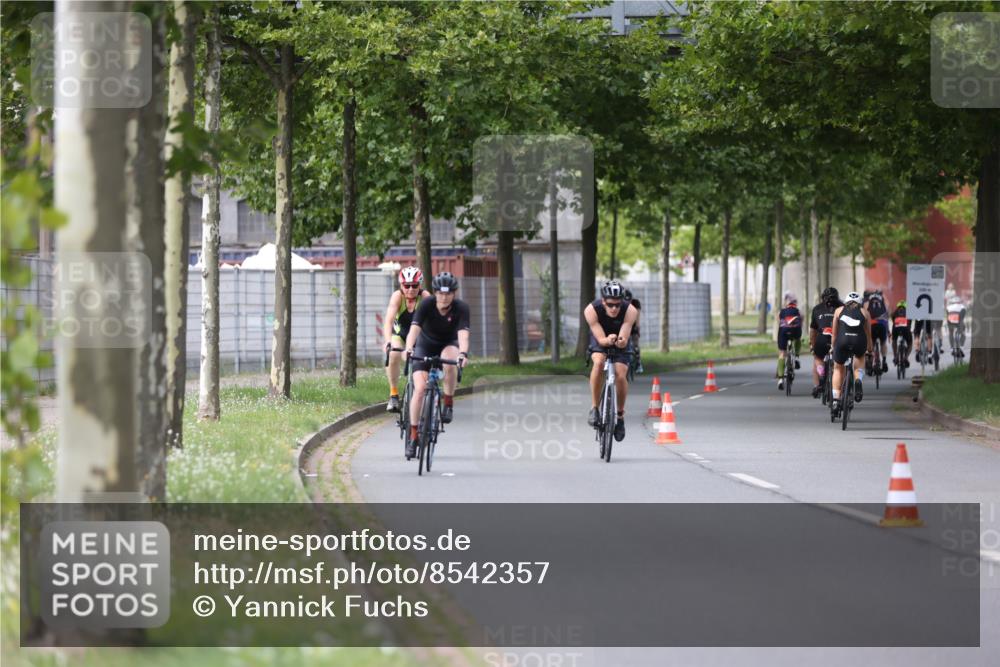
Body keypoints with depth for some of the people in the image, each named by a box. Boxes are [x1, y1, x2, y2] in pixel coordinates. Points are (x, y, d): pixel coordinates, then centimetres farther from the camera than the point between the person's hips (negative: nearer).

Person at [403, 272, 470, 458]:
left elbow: (463, 333, -37)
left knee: (449, 360, -37)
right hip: (425, 345, 0)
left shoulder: (461, 308, -24)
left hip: (449, 344, 0)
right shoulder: (426, 304, -24)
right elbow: (414, 329, -35)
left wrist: (463, 353, -56)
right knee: (419, 389, -16)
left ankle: (448, 402, -15)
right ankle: (413, 435, -5)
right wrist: (409, 348, -55)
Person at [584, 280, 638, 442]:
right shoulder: (591, 310, -31)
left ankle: (620, 415, 3)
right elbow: (600, 339, -32)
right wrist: (607, 340, -55)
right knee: (599, 362, -33)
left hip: (621, 345, 1)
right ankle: (594, 408, -22)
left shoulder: (630, 311, -30)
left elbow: (624, 340, -34)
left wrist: (620, 341, -57)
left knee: (621, 376, -20)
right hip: (600, 341, -1)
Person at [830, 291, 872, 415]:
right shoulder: (864, 312, 21)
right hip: (859, 340, 0)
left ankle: (835, 400, 10)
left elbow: (834, 333, 25)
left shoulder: (839, 311, 22)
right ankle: (858, 380, 4)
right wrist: (869, 350, 40)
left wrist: (833, 348, 38)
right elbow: (868, 334, 27)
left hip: (842, 340, 0)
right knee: (860, 359, 33)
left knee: (838, 369, 20)